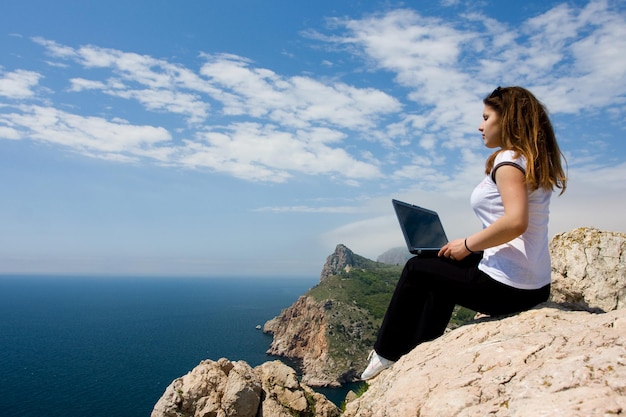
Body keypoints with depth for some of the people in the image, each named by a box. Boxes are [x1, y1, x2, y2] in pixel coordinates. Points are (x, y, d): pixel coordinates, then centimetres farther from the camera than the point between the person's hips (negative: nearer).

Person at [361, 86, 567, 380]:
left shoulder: (509, 159, -14)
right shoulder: (535, 161, 14)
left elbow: (515, 222, -29)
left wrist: (467, 245, -16)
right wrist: (473, 246, 11)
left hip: (507, 286, -9)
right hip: (535, 284, 9)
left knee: (416, 269, 7)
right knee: (442, 268, 26)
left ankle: (386, 354, 21)